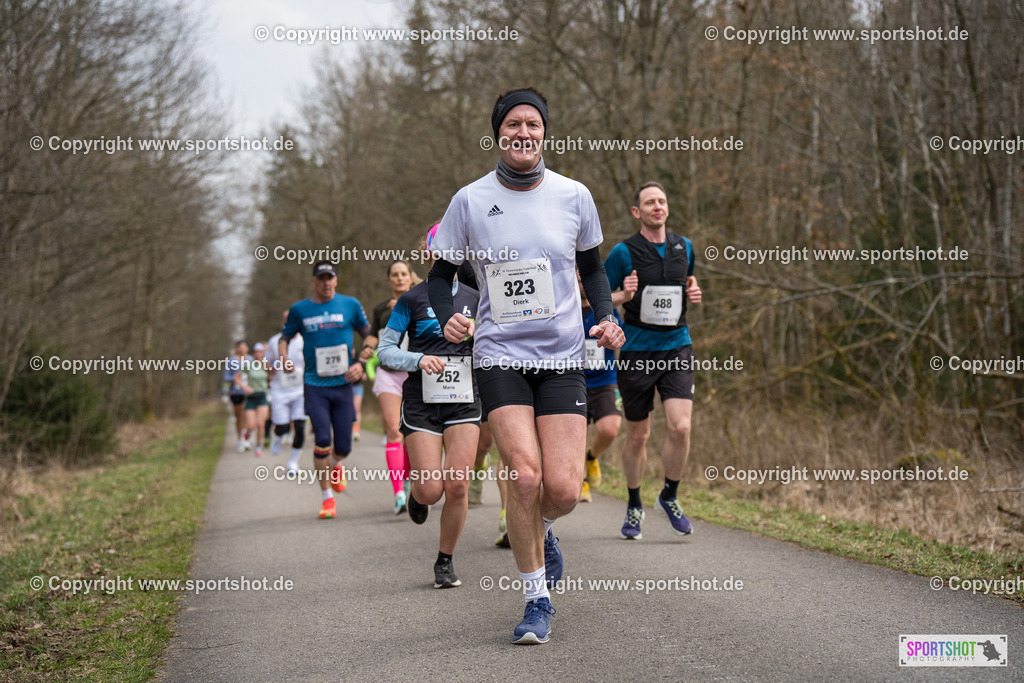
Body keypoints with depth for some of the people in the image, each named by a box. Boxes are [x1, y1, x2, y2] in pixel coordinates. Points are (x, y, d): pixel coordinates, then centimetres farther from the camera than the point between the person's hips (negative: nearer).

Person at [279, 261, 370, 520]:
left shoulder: (350, 305, 4)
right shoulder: (299, 310, 5)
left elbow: (370, 337, 12)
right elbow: (284, 338, 17)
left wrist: (361, 364, -2)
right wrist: (284, 359, -4)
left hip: (343, 384, 1)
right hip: (314, 385, -1)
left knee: (343, 447, 0)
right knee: (322, 439, -14)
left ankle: (335, 466, 38)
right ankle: (327, 498, -1)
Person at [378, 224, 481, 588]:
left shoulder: (475, 298, 9)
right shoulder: (412, 299, 0)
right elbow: (384, 350, -1)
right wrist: (419, 359, -18)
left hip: (464, 401, 2)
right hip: (421, 402, -2)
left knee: (457, 486, -8)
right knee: (431, 489, -8)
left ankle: (445, 561, 10)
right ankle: (417, 495, 30)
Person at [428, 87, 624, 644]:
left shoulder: (574, 196, 3)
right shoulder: (470, 201, -1)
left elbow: (592, 267, 16)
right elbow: (440, 273, 7)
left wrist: (606, 317, -1)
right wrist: (447, 318, -13)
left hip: (562, 356, 2)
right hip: (499, 354, -1)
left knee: (563, 489, -9)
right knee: (525, 476, -16)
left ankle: (542, 530, 31)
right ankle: (536, 602, 3)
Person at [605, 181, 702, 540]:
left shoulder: (684, 246, 7)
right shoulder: (623, 252, -5)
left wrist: (693, 293, 4)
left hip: (677, 347, 2)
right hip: (637, 352, -2)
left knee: (680, 427, -14)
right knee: (637, 436, 6)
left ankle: (670, 496, 10)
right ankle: (634, 507, 26)